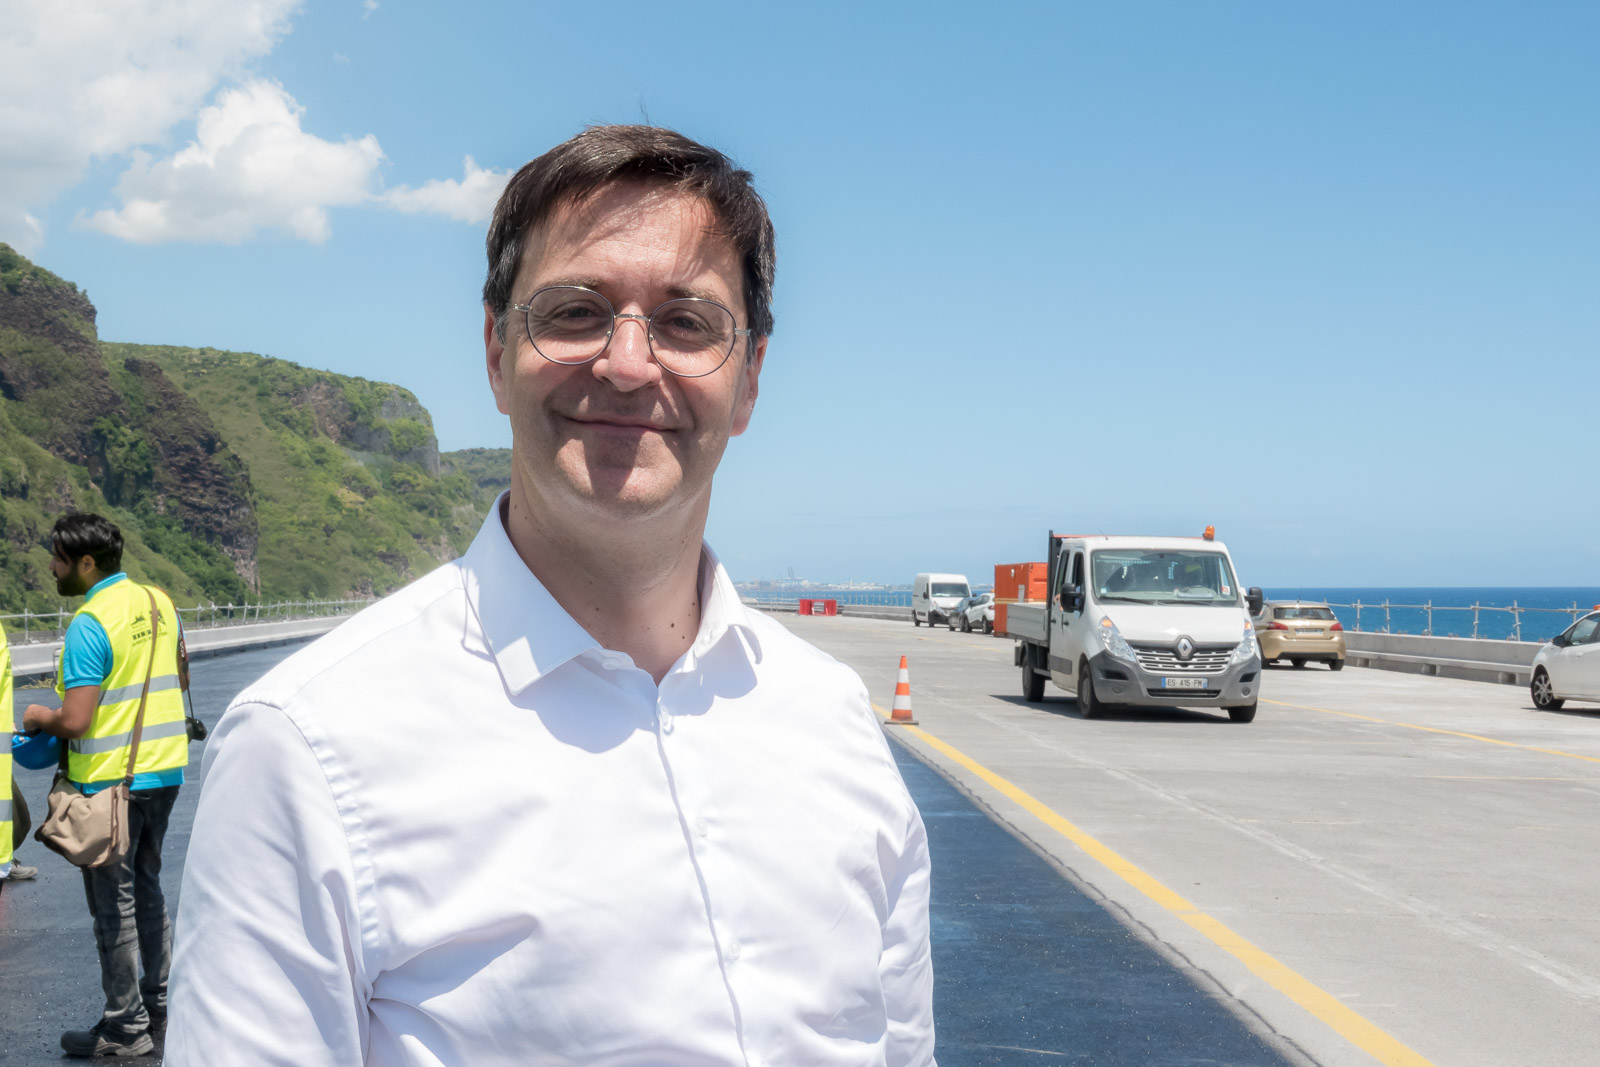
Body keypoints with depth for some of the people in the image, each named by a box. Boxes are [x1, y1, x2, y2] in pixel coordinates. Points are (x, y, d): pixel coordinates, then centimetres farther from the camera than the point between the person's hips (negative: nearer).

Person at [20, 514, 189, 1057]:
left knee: (114, 904, 4)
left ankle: (125, 1028, 13)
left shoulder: (89, 625, -20)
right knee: (147, 890, 20)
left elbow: (75, 723, -23)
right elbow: (178, 680, 19)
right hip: (164, 770, 8)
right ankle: (162, 1006, 29)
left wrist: (39, 717, -4)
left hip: (111, 783, -8)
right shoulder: (159, 603, 5)